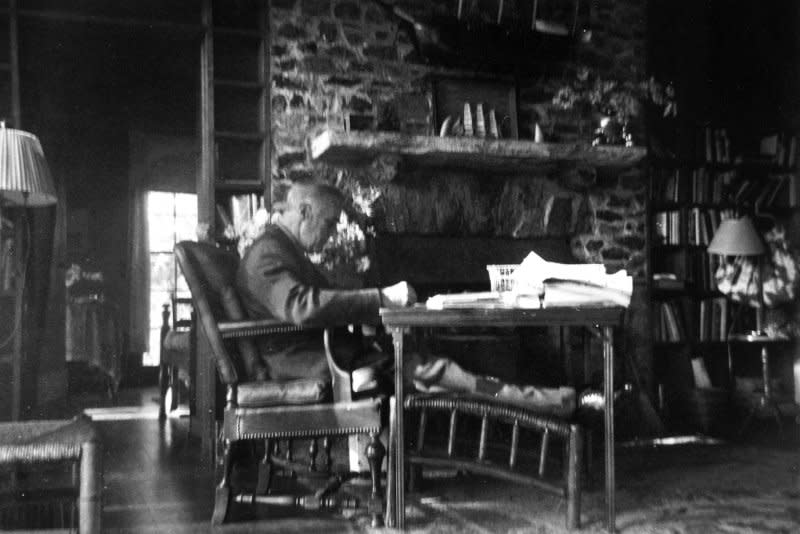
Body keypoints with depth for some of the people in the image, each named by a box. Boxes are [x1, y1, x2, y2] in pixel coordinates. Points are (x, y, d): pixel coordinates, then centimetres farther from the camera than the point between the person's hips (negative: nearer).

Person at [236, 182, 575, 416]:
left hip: (320, 354, 10)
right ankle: (516, 397, -19)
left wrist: (383, 311, 2)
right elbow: (300, 307, -32)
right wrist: (382, 298, -30)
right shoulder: (266, 253, -13)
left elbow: (327, 304, 18)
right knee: (412, 366, -19)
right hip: (302, 366, -9)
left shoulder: (285, 250, 22)